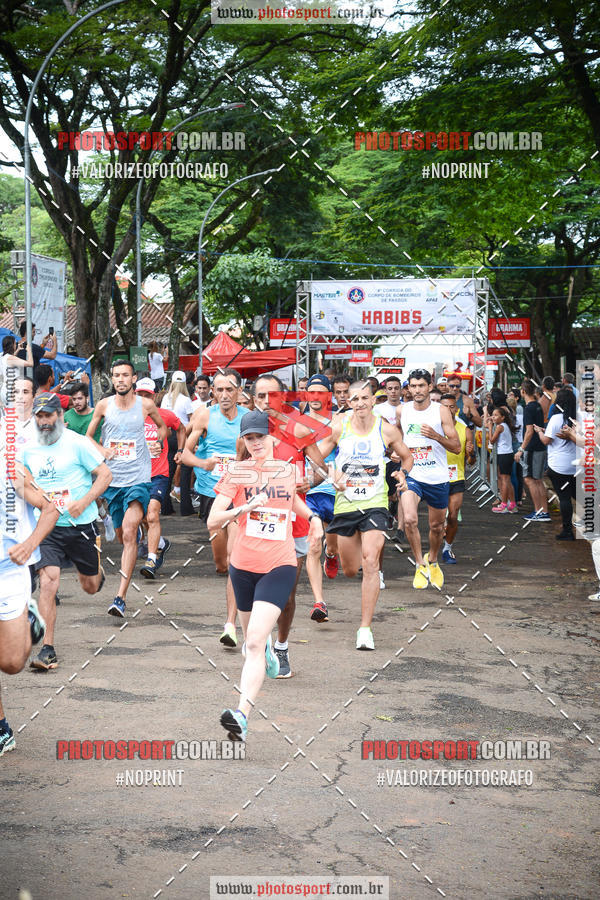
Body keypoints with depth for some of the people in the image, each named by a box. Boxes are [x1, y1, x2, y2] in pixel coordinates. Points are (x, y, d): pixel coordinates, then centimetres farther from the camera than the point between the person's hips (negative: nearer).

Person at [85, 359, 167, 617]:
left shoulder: (145, 405, -1)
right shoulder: (104, 405, 2)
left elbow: (161, 425, 20)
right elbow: (88, 436, 13)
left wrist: (158, 444, 5)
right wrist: (101, 451, -4)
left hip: (138, 477, -3)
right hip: (112, 478, 3)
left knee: (129, 533, -19)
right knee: (122, 536, 14)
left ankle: (121, 597, -23)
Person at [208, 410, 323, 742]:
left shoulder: (288, 469, 6)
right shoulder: (236, 472, -2)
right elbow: (212, 522, -10)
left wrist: (312, 516, 17)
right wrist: (243, 508, -25)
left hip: (279, 567, -1)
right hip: (243, 566, 1)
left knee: (254, 641, -18)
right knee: (251, 637, 20)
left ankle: (242, 714, -27)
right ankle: (267, 650, 58)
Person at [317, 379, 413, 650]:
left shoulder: (387, 430, -4)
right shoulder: (338, 427, -6)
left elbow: (407, 456, 13)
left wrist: (403, 473, -8)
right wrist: (332, 476, -19)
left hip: (375, 503, -2)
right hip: (345, 503, 2)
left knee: (370, 563, -17)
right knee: (349, 570, 12)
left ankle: (365, 629, -12)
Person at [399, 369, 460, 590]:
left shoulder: (441, 411, -6)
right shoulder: (402, 411, 2)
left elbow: (457, 447, -7)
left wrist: (436, 436, -22)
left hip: (438, 478, 0)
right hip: (411, 476, 0)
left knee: (437, 525, 13)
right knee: (410, 519, -22)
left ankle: (432, 561, 41)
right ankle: (420, 565, -7)